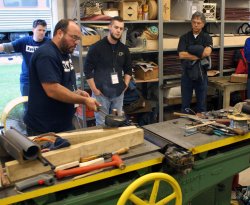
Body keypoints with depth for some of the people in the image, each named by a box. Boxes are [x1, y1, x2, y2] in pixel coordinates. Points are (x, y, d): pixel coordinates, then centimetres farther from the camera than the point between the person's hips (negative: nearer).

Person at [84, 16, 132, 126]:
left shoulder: (124, 49, 7)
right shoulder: (96, 47, -8)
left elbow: (128, 69, 18)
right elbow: (87, 70, -9)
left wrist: (125, 85, 6)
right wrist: (94, 89, -11)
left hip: (118, 93, 5)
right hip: (101, 93, -4)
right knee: (101, 124, 3)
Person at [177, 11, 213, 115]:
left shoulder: (207, 37, 0)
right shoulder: (184, 37, 1)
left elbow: (207, 52, -20)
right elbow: (181, 55, -13)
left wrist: (189, 55, -12)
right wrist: (199, 56, -13)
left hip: (201, 73, 0)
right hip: (187, 73, 0)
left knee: (201, 103, 9)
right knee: (185, 103, 8)